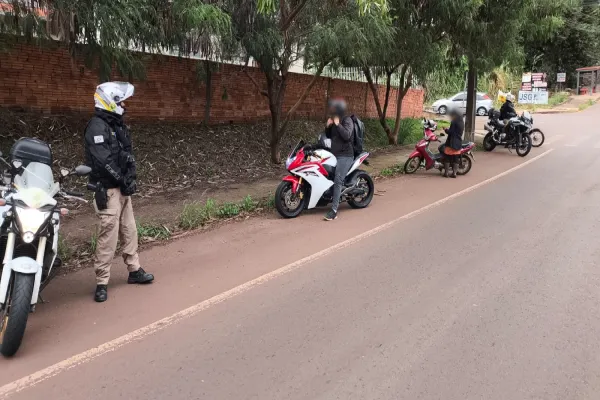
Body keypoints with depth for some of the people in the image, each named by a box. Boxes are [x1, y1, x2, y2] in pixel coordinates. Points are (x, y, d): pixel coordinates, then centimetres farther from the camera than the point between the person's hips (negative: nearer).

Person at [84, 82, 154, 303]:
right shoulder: (97, 126, -15)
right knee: (109, 234, -7)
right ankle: (102, 283, 2)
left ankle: (134, 270, 26)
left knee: (129, 230, 14)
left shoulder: (117, 124, 15)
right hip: (107, 189, -9)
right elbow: (104, 161, -22)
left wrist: (131, 179, 2)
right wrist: (124, 181, -13)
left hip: (122, 188, 9)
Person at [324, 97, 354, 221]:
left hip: (345, 156, -10)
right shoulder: (334, 120, 16)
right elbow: (329, 136, 21)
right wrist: (328, 126, 3)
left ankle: (334, 210, -23)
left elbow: (347, 135, -23)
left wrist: (337, 124, -18)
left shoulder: (347, 120, -9)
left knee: (337, 181, -19)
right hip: (334, 154, 10)